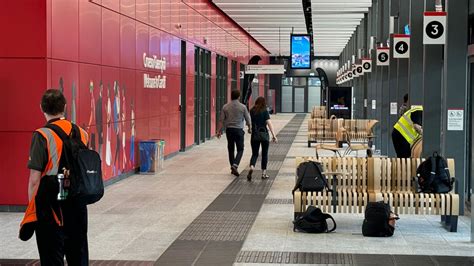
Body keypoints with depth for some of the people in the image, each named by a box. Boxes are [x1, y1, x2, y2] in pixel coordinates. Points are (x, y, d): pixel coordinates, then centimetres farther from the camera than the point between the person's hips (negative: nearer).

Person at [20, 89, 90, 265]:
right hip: (77, 204, 5)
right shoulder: (81, 133, 3)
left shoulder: (42, 136, -13)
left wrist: (31, 209, -6)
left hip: (50, 205, -5)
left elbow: (35, 178, -14)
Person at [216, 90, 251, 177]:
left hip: (229, 130, 3)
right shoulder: (243, 107, -5)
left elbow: (221, 120, -2)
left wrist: (219, 131, 4)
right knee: (240, 149, 4)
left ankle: (233, 168, 18)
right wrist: (249, 128, 19)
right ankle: (235, 165, -17)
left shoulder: (225, 107, 0)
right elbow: (247, 119, 2)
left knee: (231, 149, 12)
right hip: (239, 130, -3)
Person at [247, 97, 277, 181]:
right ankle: (264, 173, 13)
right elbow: (269, 123, -15)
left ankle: (251, 167, -20)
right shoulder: (265, 111, -8)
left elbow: (250, 122, 9)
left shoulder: (252, 111, 2)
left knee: (254, 154, 8)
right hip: (264, 134, -2)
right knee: (264, 154, 11)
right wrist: (273, 135, -17)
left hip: (254, 135, 2)